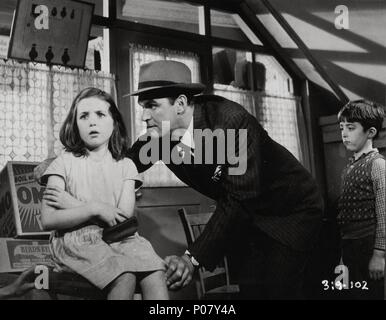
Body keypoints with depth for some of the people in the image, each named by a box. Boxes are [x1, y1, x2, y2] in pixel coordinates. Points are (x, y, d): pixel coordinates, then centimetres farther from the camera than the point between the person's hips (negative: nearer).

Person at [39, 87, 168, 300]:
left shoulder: (125, 165, 11)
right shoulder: (64, 163, 4)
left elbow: (124, 217, -3)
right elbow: (48, 220, -6)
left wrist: (74, 205, -6)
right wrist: (93, 208, -15)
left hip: (118, 238, 3)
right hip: (77, 239, -3)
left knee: (155, 276, -27)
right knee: (125, 277, -30)